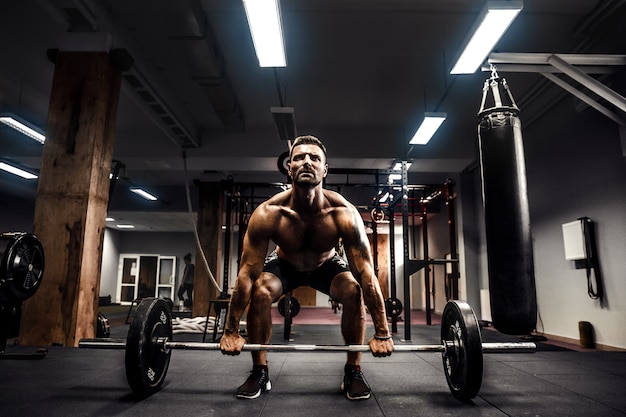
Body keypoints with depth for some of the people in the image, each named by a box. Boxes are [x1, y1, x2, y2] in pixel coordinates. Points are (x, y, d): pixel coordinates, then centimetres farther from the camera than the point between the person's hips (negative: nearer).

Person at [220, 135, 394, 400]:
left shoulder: (343, 213, -36)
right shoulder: (268, 213, -35)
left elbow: (366, 273, -32)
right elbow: (246, 273, -29)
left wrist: (382, 333, -31)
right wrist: (230, 331, -25)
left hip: (326, 264, 0)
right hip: (284, 264, 0)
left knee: (353, 291, -27)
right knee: (260, 292, -27)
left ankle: (353, 371, -5)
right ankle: (259, 372, -4)